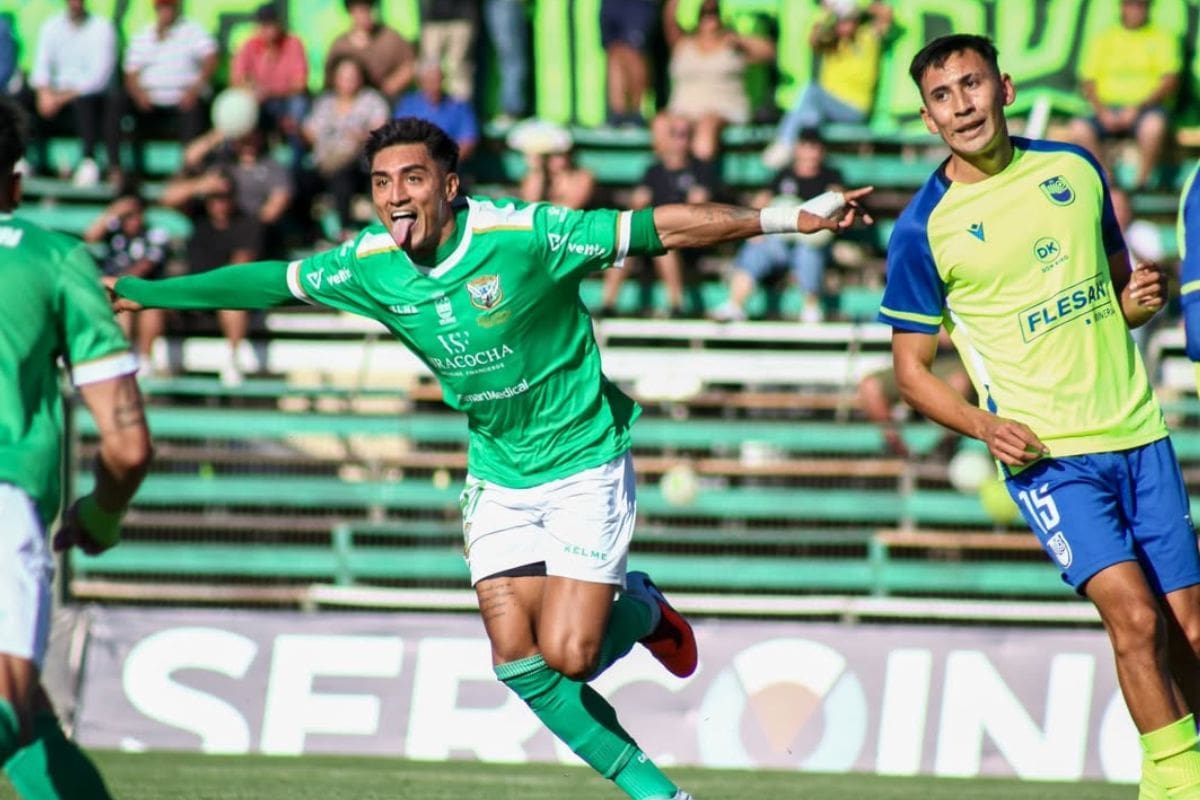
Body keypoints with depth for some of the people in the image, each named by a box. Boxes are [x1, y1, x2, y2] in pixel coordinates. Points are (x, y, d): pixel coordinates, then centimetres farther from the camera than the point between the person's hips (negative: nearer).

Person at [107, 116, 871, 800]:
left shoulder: (525, 234, -23)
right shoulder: (367, 264, -8)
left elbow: (658, 228, -20)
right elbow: (269, 282, 8)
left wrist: (793, 217, -23)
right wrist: (139, 291, 12)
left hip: (584, 461, -5)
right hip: (497, 477, 5)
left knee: (567, 654, -15)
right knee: (515, 655, -5)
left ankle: (640, 609, 20)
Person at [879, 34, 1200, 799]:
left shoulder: (1074, 168, 7)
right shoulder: (923, 229, -5)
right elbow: (912, 369, 1)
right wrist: (984, 425, -16)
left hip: (1138, 431, 4)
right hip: (1046, 451, -4)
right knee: (1135, 615, -20)